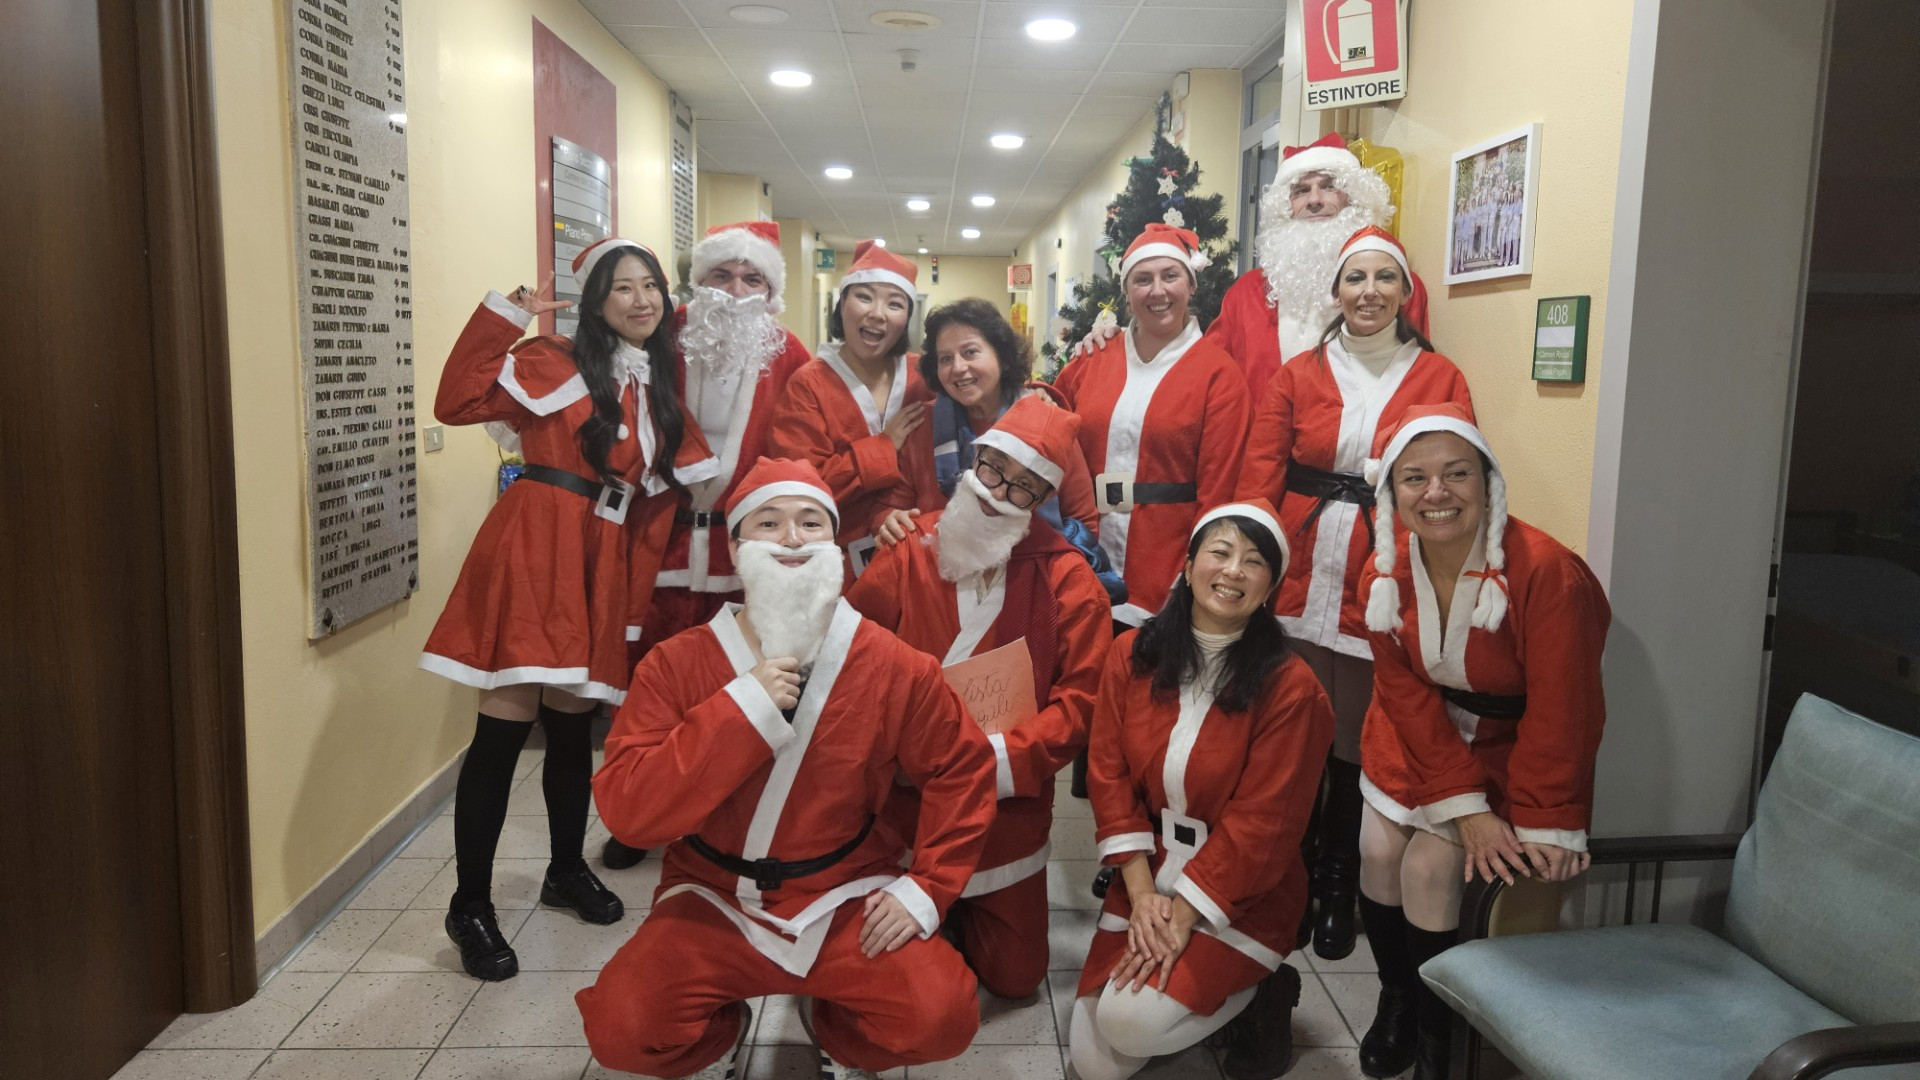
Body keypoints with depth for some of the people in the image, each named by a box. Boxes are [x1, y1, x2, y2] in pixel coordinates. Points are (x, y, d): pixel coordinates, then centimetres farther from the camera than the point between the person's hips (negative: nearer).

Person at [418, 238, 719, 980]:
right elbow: (456, 403, -12)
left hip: (602, 560, 6)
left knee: (573, 725, 16)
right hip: (533, 548, -6)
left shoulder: (657, 390, 15)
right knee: (505, 730, -5)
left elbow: (660, 485, 18)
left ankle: (567, 871, 33)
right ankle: (470, 905, 7)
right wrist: (506, 316, -16)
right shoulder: (554, 363, -3)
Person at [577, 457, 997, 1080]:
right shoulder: (674, 665, -10)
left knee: (941, 1016, -22)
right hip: (713, 902, 0)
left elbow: (962, 770, 3)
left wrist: (928, 887, -7)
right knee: (621, 1027, -23)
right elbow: (624, 809, -19)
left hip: (848, 900, 0)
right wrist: (742, 708, -27)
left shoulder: (894, 667, -8)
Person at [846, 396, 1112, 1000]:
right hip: (901, 797, 0)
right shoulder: (909, 552, -7)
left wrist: (998, 756, -21)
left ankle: (963, 912, 40)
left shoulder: (1068, 580, -8)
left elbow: (1080, 700, -10)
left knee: (1015, 977, 10)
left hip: (1008, 805, 0)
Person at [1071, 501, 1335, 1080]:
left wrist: (1183, 914, -18)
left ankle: (1262, 993, 5)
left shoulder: (1289, 686, -16)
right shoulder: (1133, 655, -4)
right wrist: (1141, 893, -12)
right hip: (1147, 875, 4)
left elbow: (1261, 823, -16)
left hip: (1240, 894, -4)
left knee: (1128, 1021, -22)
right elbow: (1109, 776, -4)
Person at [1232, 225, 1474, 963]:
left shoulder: (1440, 379, 4)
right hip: (1298, 585, 1)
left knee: (1358, 747, 8)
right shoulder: (1298, 375, 7)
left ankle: (1338, 893, 28)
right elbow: (1257, 480, 2)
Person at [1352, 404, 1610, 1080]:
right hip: (1423, 738, 5)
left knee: (1430, 864, -14)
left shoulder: (1545, 572, -29)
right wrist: (1465, 807, -17)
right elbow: (1409, 700, -10)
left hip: (1511, 744, -4)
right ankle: (1396, 1002, 22)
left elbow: (1559, 714, -24)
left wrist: (1543, 827, -20)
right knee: (1378, 850, -8)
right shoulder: (1384, 576, -12)